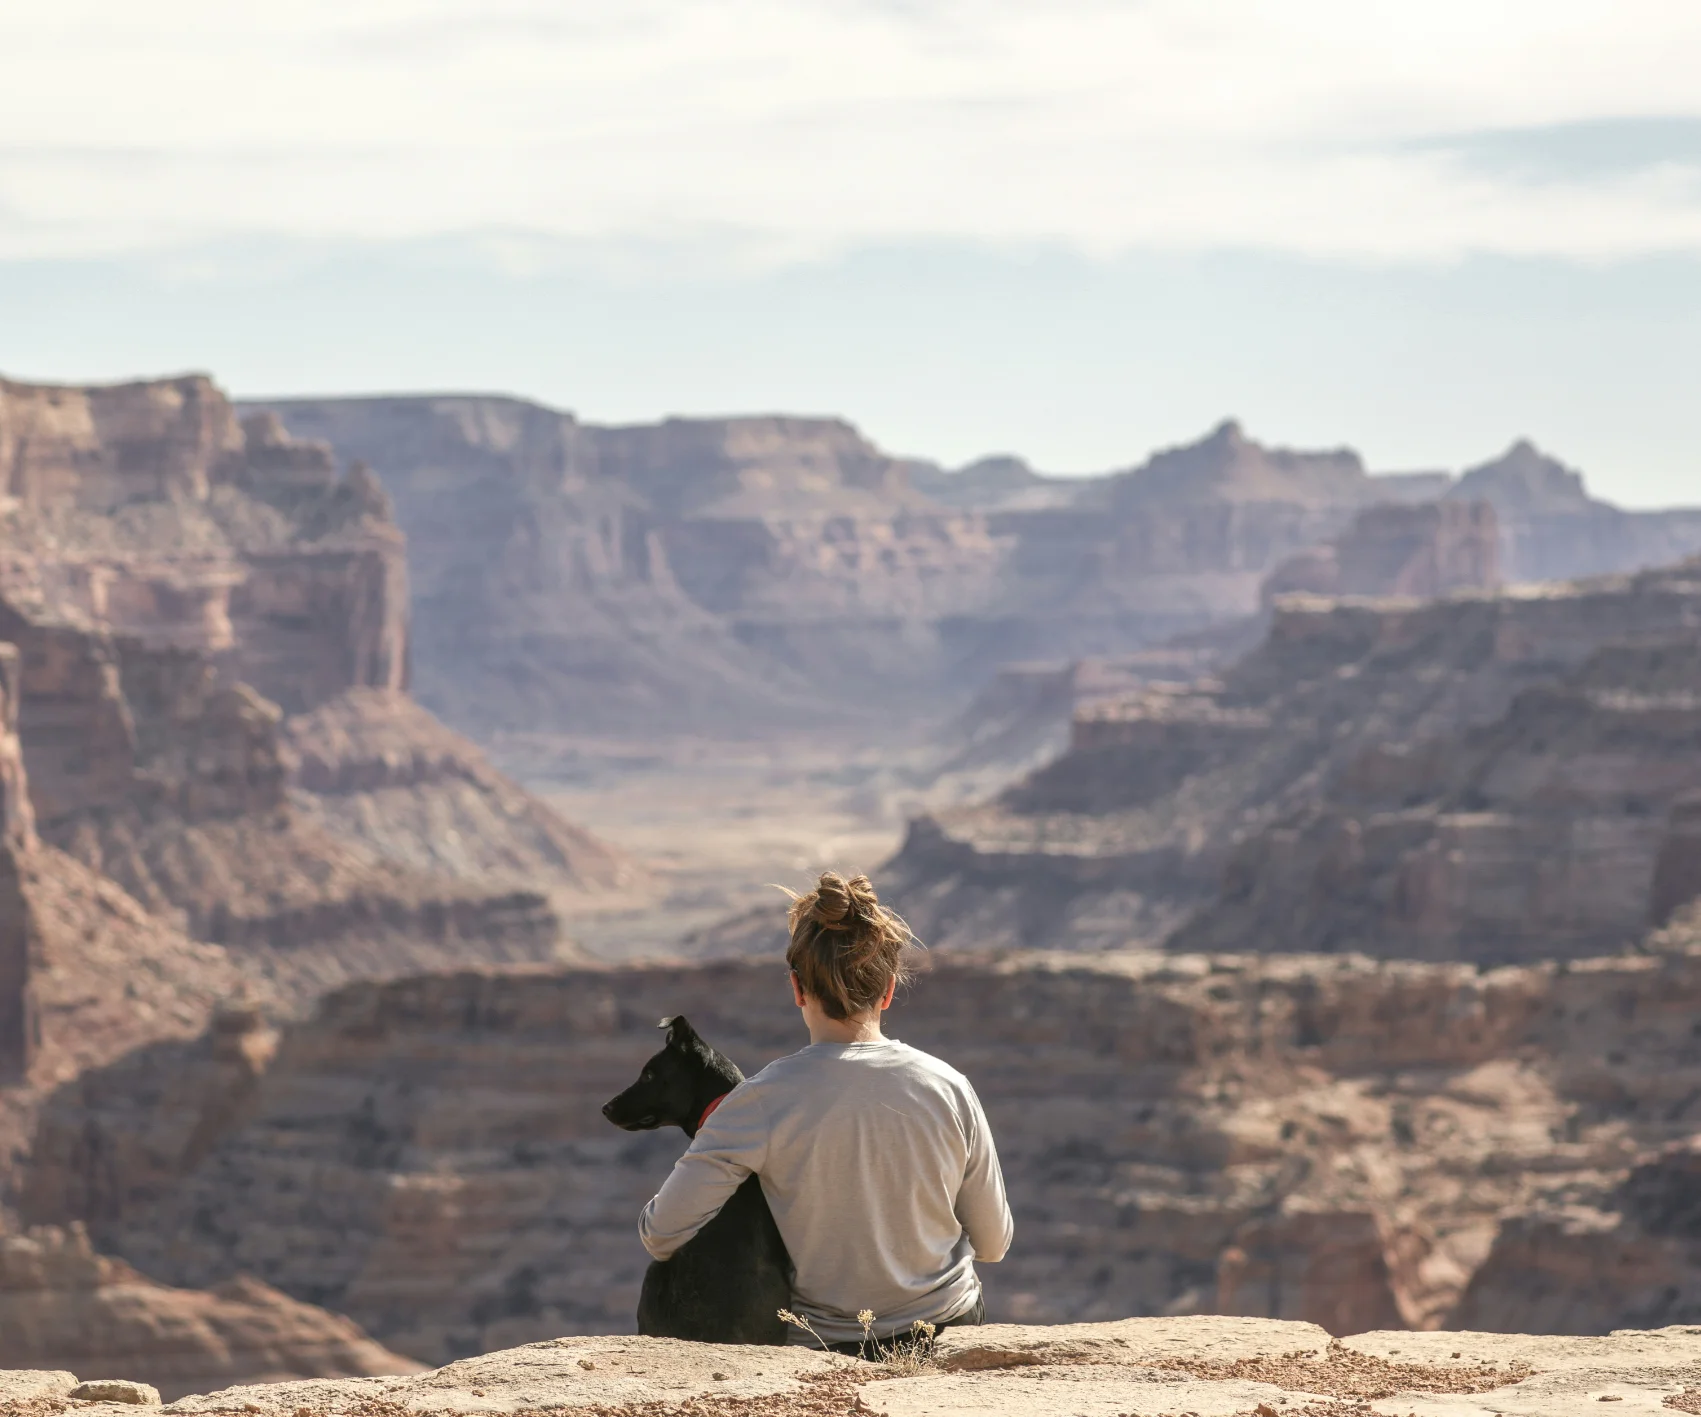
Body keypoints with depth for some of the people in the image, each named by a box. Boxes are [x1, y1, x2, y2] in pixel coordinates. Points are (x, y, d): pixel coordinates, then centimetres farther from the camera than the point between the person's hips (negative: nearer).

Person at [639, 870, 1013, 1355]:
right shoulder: (948, 1088, -10)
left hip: (820, 1343, -3)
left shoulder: (765, 1100, -18)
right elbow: (993, 1243, 1)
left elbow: (661, 1234, -17)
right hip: (950, 1328, 3)